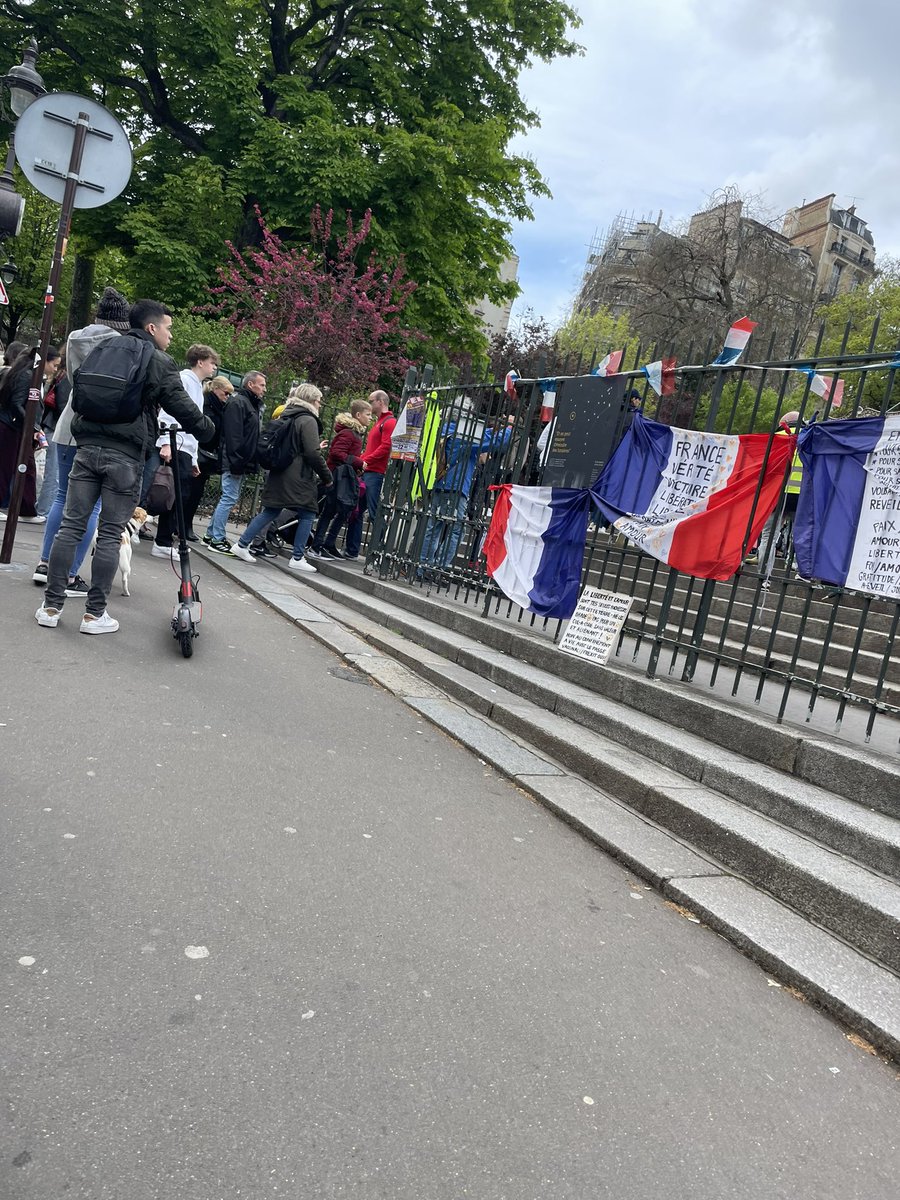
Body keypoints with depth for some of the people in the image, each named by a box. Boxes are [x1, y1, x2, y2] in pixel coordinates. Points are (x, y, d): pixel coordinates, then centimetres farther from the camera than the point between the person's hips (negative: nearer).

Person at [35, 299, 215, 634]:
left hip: (87, 447, 5)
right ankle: (95, 613, 4)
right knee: (110, 535, 0)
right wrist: (207, 429, 12)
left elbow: (78, 396, 25)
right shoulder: (159, 362, -1)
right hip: (125, 455, -5)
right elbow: (183, 408, -4)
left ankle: (51, 606, 6)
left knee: (71, 526, 6)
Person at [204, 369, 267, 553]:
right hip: (235, 462, -10)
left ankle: (211, 535, 21)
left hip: (240, 463, 10)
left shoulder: (252, 405, 20)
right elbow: (233, 435, -21)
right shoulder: (238, 402, -11)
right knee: (229, 498, -8)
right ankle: (217, 539, -3)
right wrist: (236, 462, -25)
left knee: (229, 498, 13)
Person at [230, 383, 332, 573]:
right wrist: (327, 477, -8)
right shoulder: (308, 421, -11)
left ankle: (242, 545, 12)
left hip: (278, 475, 8)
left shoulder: (285, 418, 15)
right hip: (299, 478, -8)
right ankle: (298, 558, 2)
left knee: (270, 511, 14)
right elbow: (313, 454, -16)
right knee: (307, 514, 2)